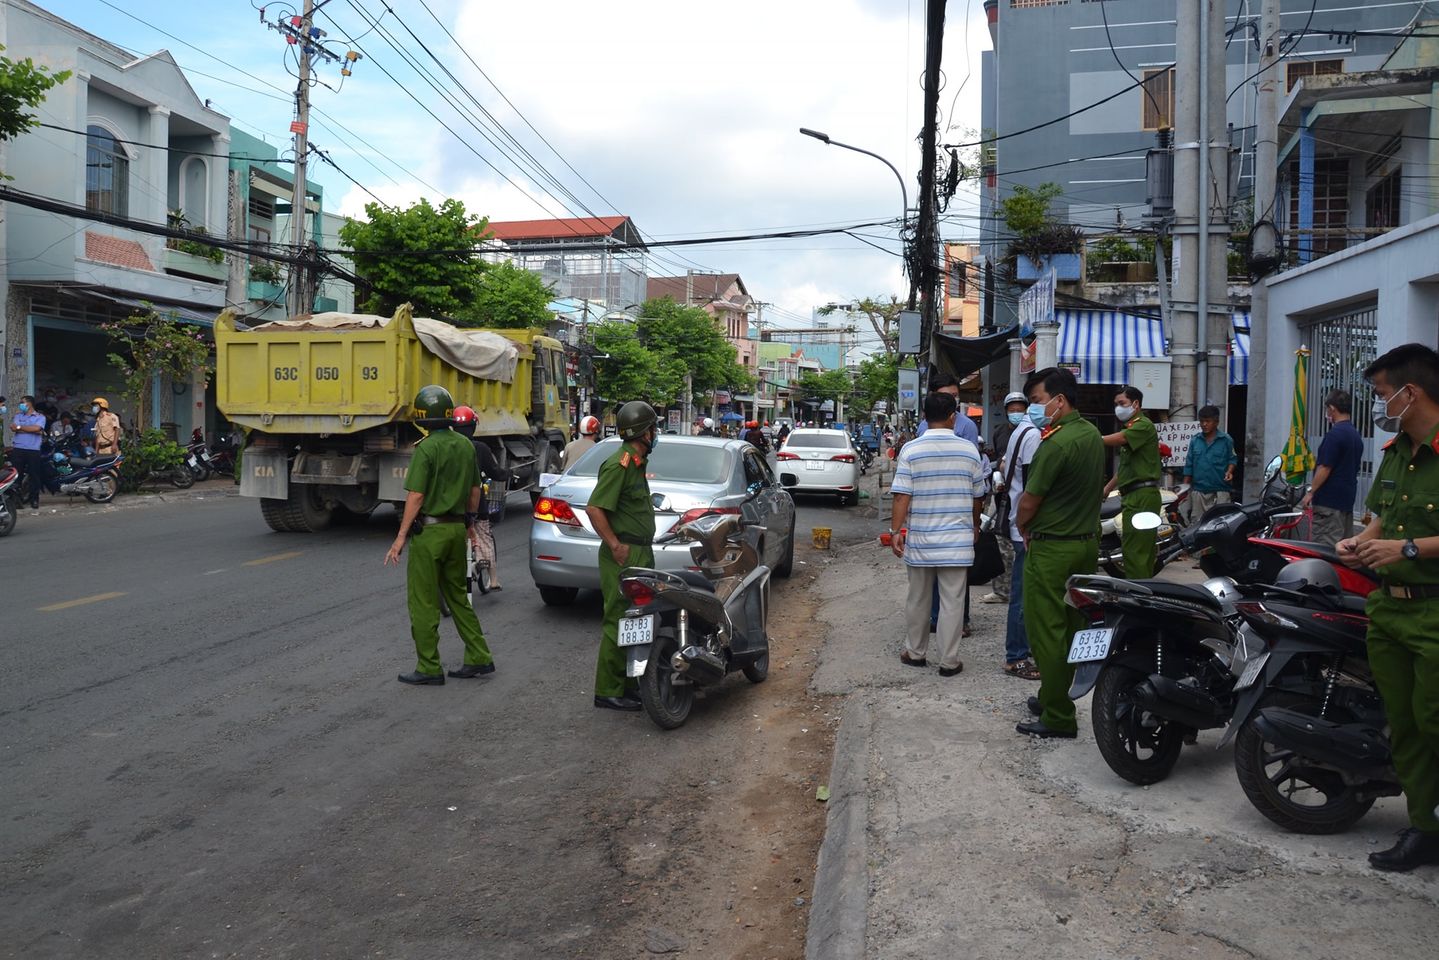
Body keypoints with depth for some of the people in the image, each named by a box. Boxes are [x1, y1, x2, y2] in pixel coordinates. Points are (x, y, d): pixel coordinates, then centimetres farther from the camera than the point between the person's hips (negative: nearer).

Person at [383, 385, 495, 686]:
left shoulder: (426, 448, -15)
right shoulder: (466, 445, 6)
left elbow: (416, 496, -17)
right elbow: (474, 490, 13)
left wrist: (401, 537, -13)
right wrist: (469, 523, 25)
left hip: (430, 530, -7)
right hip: (457, 528, 7)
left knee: (423, 602, 3)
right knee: (457, 596, 17)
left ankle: (429, 669, 9)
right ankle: (479, 658, 17)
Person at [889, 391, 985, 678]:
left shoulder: (911, 450, -5)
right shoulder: (969, 450, 0)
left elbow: (902, 495, -11)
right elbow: (978, 496, 8)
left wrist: (895, 530, -6)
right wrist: (975, 525, 24)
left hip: (920, 538, 0)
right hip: (957, 540, 0)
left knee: (918, 598, 14)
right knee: (952, 601, 4)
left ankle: (915, 652, 25)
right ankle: (949, 661, 8)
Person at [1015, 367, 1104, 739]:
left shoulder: (1057, 443, -20)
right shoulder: (1093, 434, 9)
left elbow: (1030, 501, -16)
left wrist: (1023, 528, 4)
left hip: (1053, 548, -9)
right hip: (1088, 541, 9)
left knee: (1046, 631, -2)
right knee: (1071, 627, 16)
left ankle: (1058, 718, 4)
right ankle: (1054, 698, 28)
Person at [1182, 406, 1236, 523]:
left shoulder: (1226, 440, 0)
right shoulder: (1195, 440, 8)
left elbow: (1232, 459, 7)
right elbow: (1189, 465, 11)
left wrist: (1229, 471, -14)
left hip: (1219, 491, -3)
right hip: (1198, 490, 3)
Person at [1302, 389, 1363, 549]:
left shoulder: (1335, 434, -15)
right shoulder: (1356, 435, 15)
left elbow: (1325, 468, -18)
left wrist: (1311, 492, -12)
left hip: (1329, 500, -10)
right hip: (1347, 500, 10)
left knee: (1327, 547, -9)